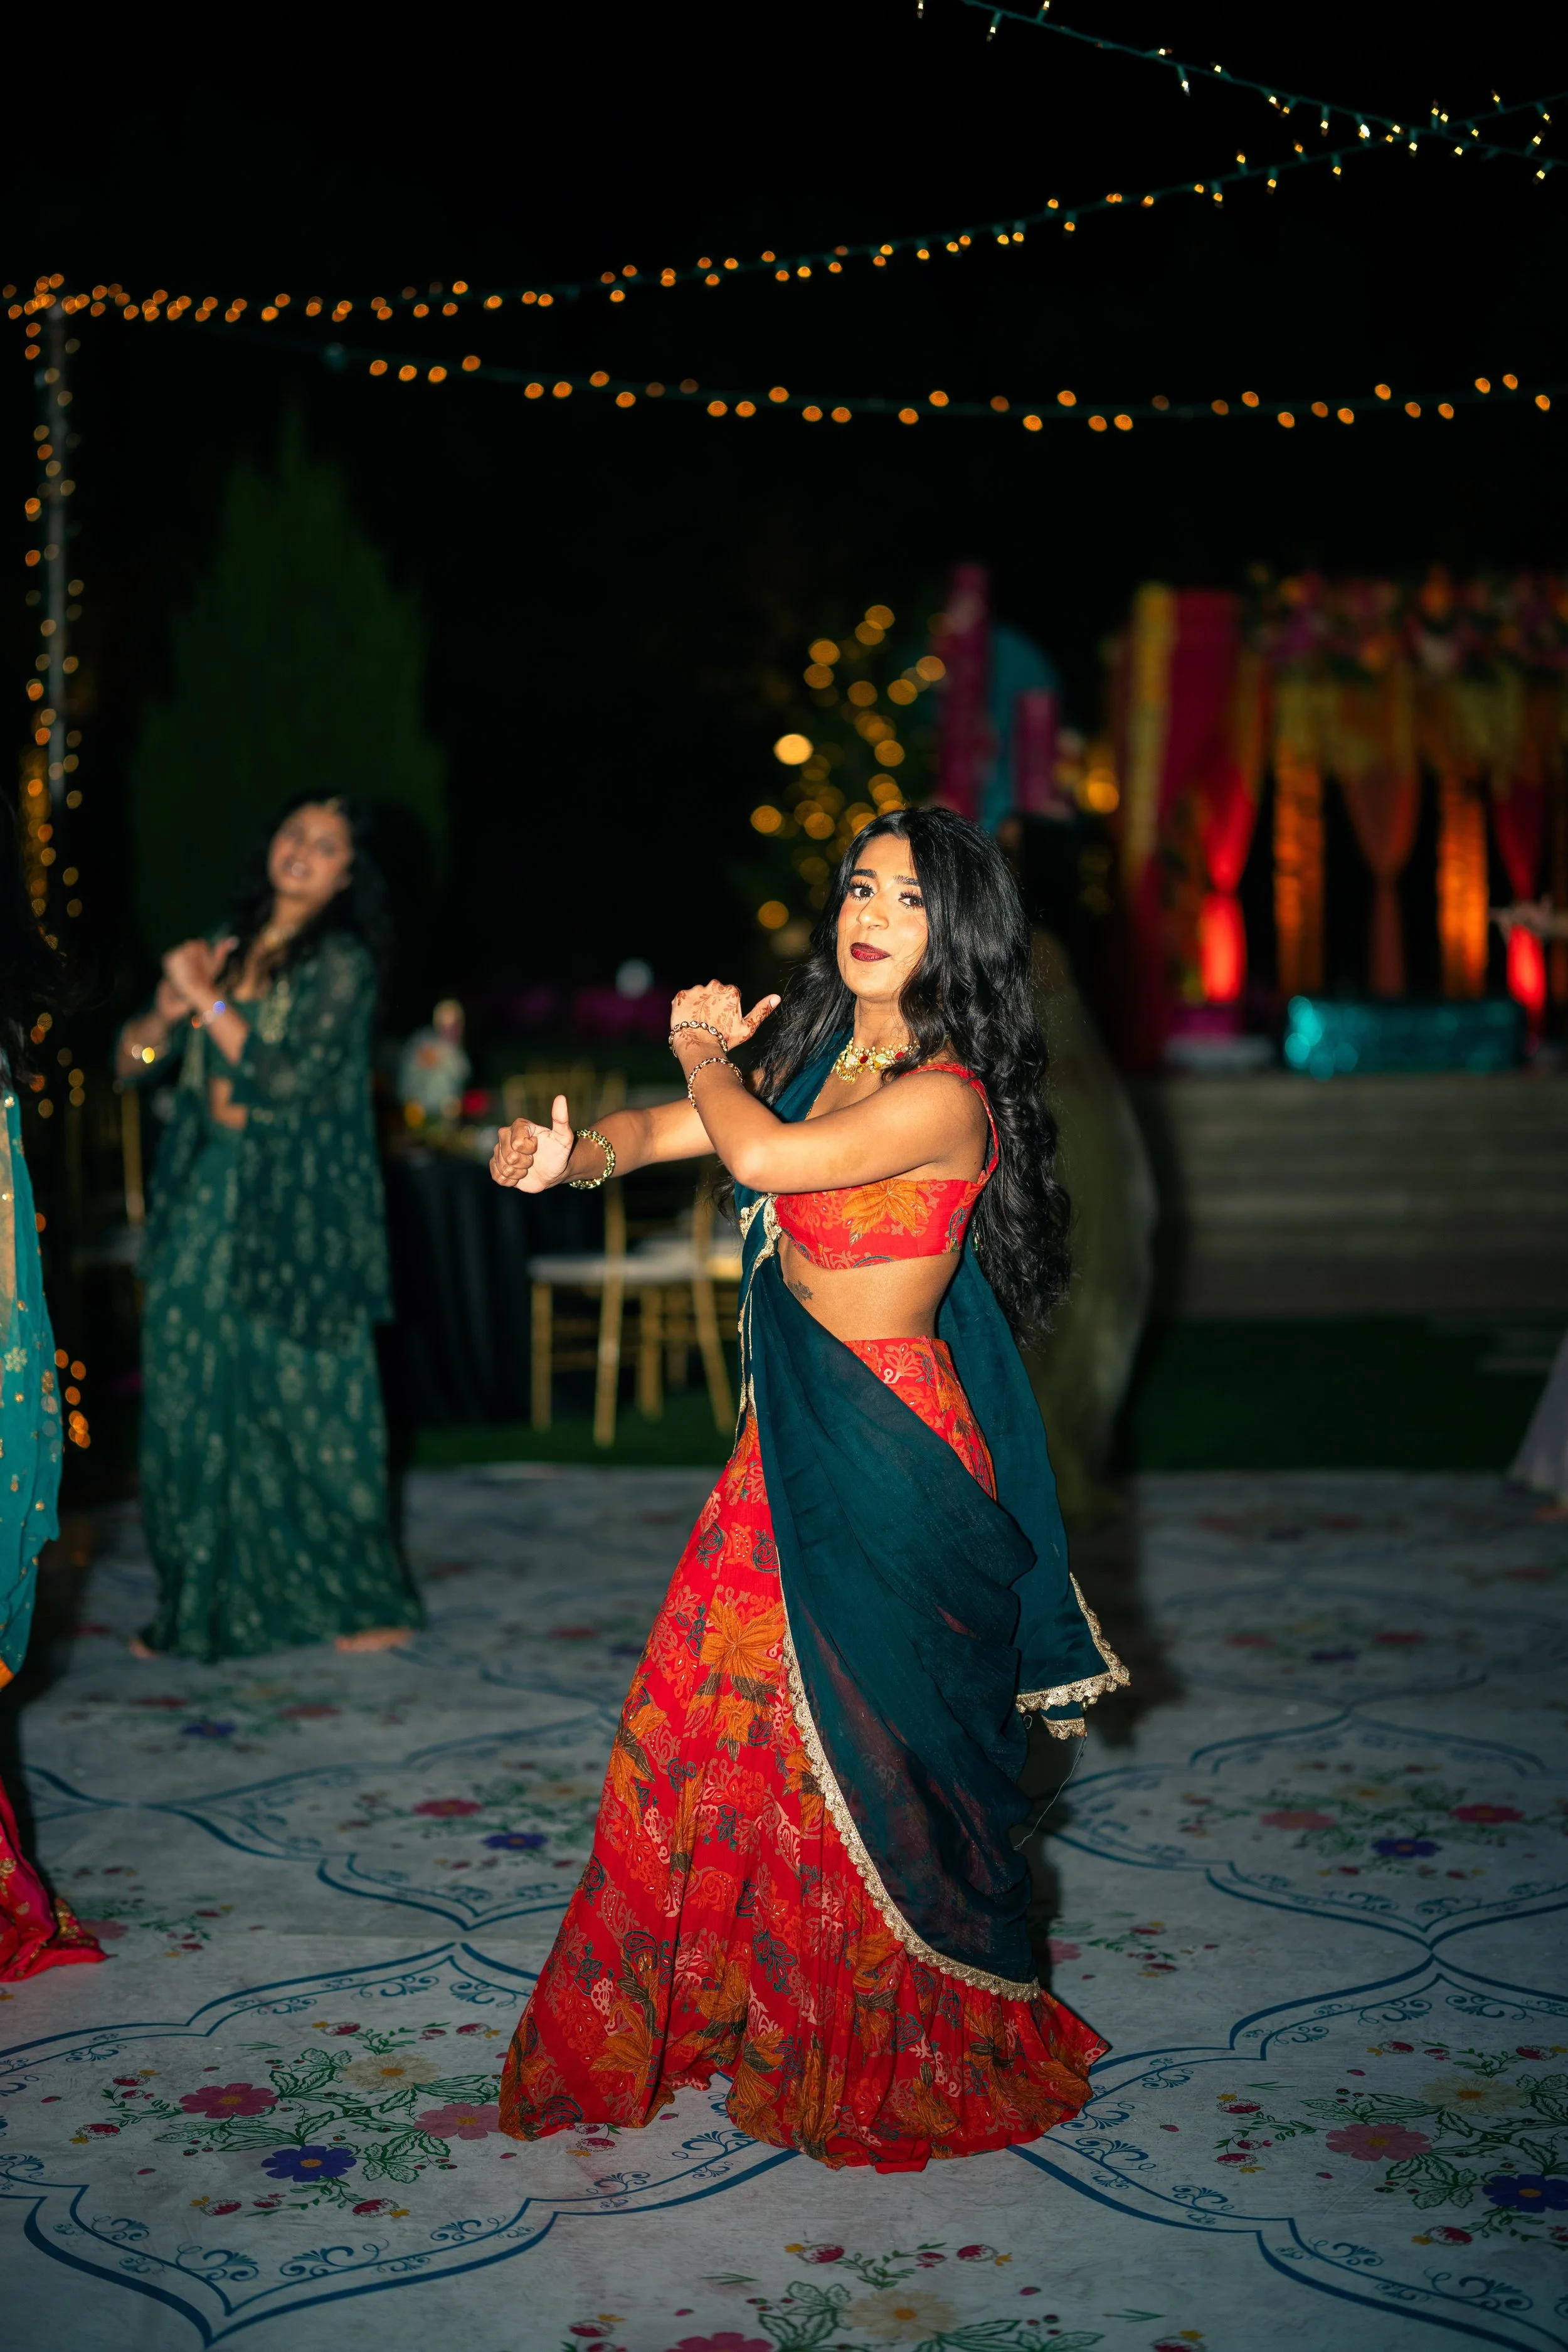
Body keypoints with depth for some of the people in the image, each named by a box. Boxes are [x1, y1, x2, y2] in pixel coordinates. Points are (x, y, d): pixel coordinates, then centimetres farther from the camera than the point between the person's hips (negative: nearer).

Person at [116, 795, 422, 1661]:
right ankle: (201, 1606, 16)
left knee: (303, 1400, 0)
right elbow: (130, 1060, 10)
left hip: (295, 1211, -5)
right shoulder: (227, 946, 11)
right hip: (206, 1199, 5)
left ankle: (368, 1601, 14)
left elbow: (290, 1077, -16)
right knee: (192, 1401, 5)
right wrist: (168, 1008, -9)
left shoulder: (340, 964, -4)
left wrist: (209, 1002, -13)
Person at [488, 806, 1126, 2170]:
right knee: (711, 1705, 13)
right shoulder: (823, 1051, 8)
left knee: (863, 1746, 4)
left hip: (891, 1446, -8)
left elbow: (763, 1155, -29)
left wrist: (702, 1050, -8)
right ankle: (730, 2001, 32)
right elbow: (668, 1130, 11)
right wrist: (568, 1155, -11)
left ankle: (900, 2056, 24)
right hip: (796, 1437, 8)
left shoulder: (945, 1096, -19)